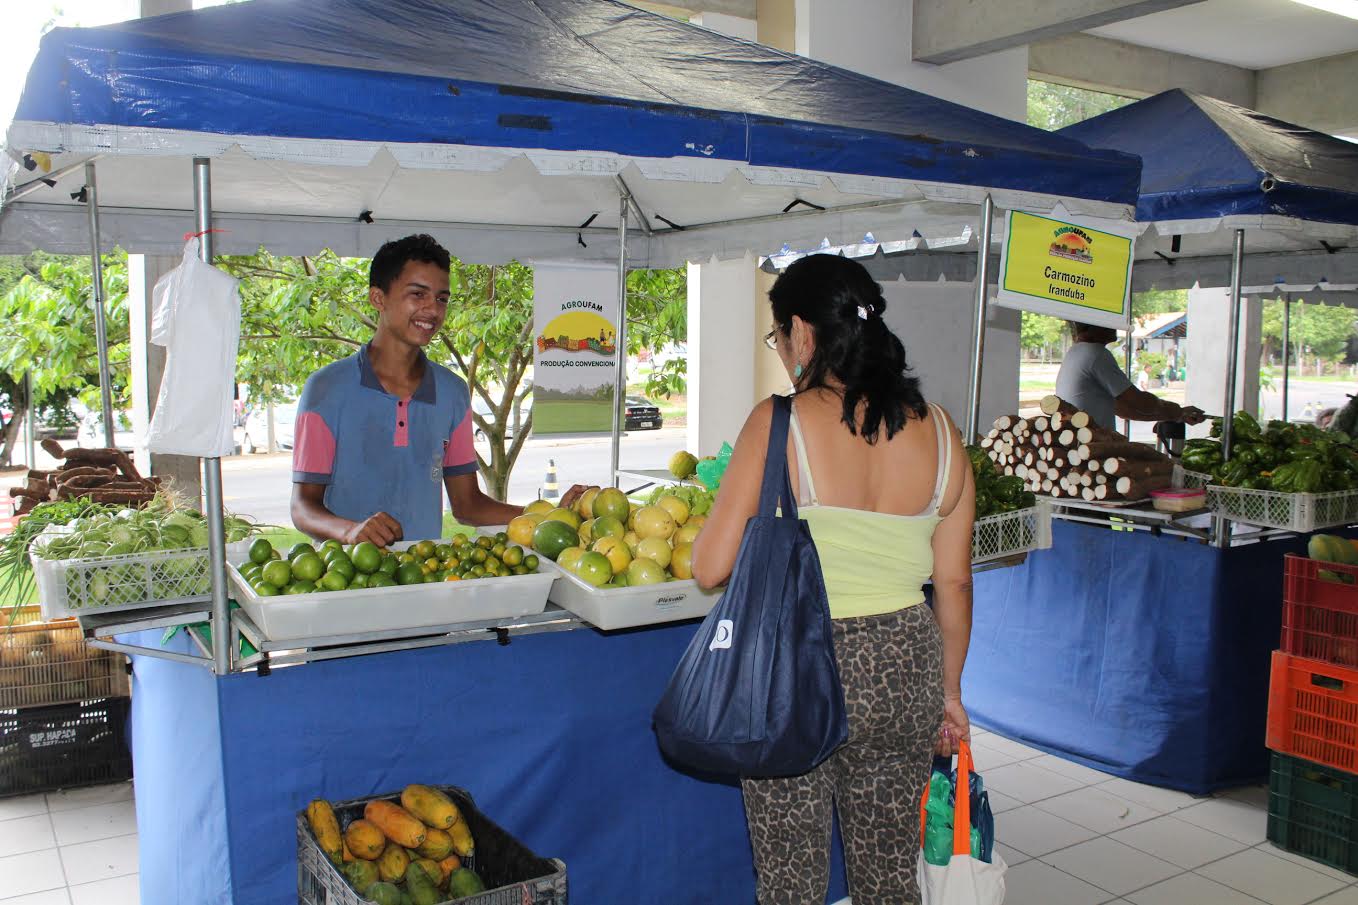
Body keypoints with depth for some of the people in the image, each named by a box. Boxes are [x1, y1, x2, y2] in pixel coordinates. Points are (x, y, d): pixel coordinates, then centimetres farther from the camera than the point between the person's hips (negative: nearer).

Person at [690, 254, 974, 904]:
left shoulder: (780, 423, -14)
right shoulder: (939, 432, 0)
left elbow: (710, 568, -14)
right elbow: (954, 583, 5)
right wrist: (949, 691, 18)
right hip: (905, 671, 5)